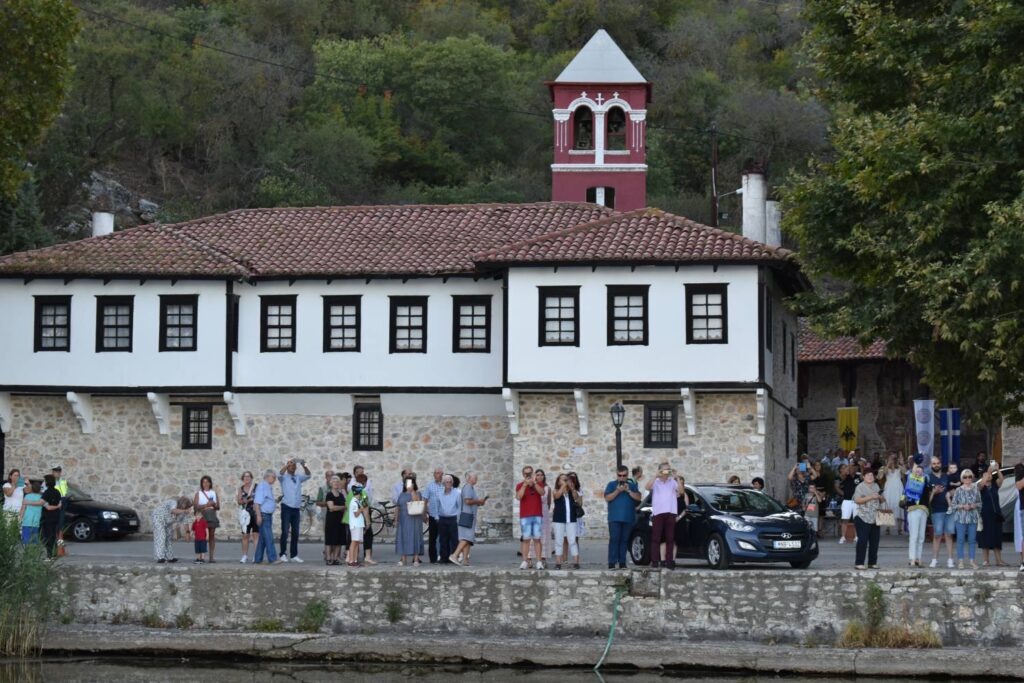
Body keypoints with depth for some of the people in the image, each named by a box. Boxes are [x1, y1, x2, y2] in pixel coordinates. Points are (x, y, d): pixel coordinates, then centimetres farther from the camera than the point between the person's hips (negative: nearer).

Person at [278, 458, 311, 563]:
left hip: (296, 508, 4)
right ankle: (283, 554, -4)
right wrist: (289, 463, -31)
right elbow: (281, 473, -19)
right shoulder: (284, 478, 3)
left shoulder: (298, 478, 14)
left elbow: (308, 475, -1)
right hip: (286, 508, -4)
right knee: (285, 532, -9)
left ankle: (294, 555, 11)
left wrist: (304, 466, -18)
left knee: (295, 533, 6)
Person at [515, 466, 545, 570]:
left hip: (537, 515, 1)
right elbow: (518, 497, -10)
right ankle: (525, 561, -5)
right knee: (526, 539, -5)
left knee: (537, 538, 0)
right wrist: (525, 485, -17)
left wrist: (534, 484, -20)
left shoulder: (538, 484, 12)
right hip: (525, 516, -1)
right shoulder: (520, 485, 7)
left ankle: (539, 562, -1)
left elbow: (542, 493, -8)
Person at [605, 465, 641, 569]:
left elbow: (638, 497, 0)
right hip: (614, 518, -2)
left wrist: (628, 491, -12)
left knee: (624, 540, 3)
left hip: (628, 518, 2)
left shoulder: (632, 485, 12)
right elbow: (607, 498, -4)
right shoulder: (611, 485, 8)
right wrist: (618, 491, -15)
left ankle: (622, 563, 6)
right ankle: (612, 563, -12)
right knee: (614, 540, -9)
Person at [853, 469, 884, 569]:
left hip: (875, 518, 7)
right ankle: (859, 563, -10)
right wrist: (870, 497, -22)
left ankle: (872, 562, 15)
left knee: (874, 540, 7)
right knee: (863, 540, -10)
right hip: (863, 518, -7)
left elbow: (883, 500, 19)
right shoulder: (860, 487, -4)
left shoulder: (876, 486, 17)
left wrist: (880, 497, -4)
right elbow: (857, 500, -17)